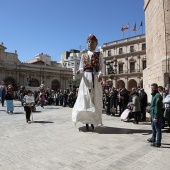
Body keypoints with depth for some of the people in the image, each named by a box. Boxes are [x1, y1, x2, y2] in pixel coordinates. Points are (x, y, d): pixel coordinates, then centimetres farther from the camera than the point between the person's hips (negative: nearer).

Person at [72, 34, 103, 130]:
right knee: (85, 98, -6)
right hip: (86, 77, 1)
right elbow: (81, 67, 10)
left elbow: (101, 67, 2)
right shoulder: (84, 55, 15)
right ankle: (86, 122, 1)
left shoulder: (99, 55, 11)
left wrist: (100, 74, -19)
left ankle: (93, 121, 5)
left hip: (95, 77, -1)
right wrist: (79, 71, -13)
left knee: (95, 99, -3)